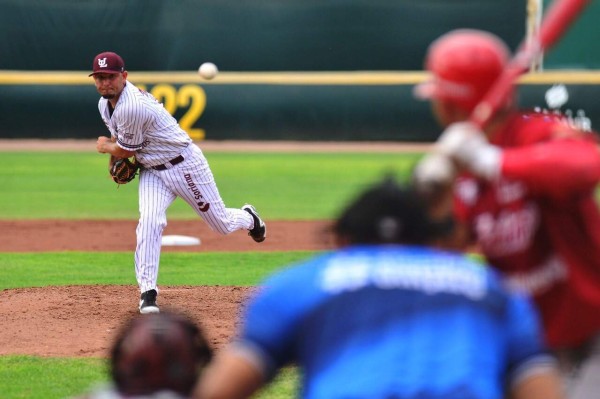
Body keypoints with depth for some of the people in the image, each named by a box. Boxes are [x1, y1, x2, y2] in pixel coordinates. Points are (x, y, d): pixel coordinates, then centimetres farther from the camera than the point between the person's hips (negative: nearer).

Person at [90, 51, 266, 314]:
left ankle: (247, 218, 44)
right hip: (152, 171, 7)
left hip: (185, 164, -7)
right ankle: (147, 291, -19)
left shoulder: (132, 107, -32)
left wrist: (105, 147, 2)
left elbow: (126, 150, -18)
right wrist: (114, 159, 7)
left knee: (222, 225, 8)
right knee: (149, 221, -19)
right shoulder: (105, 104, -1)